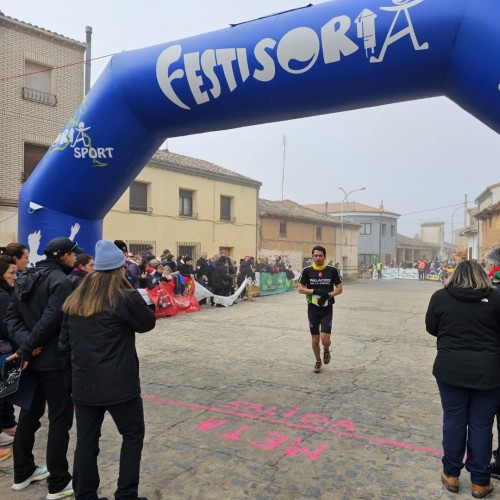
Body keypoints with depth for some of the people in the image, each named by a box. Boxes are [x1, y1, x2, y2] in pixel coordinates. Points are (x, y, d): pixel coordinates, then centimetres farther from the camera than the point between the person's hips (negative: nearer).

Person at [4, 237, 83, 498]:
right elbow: (50, 320, -26)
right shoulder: (62, 281, -17)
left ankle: (23, 472, 33)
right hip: (55, 361, -8)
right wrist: (26, 349, -16)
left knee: (29, 414, 20)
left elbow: (11, 316, 4)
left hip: (32, 360, 9)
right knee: (60, 419, 2)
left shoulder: (25, 278, 9)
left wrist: (25, 343, -9)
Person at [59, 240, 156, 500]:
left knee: (86, 441, 14)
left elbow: (65, 344, 11)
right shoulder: (125, 298, -12)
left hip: (84, 383, 6)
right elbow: (148, 323, 3)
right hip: (118, 383, -5)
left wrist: (70, 381, 17)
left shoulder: (74, 300, 7)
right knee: (133, 434, 13)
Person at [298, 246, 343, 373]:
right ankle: (318, 361, 33)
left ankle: (326, 350, 24)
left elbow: (339, 289, 0)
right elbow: (300, 289, -2)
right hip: (313, 309, 1)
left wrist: (329, 294, -17)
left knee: (325, 338, -12)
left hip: (327, 309, -1)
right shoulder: (307, 271, -4)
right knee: (315, 339, 8)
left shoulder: (332, 270, -5)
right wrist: (314, 291, -17)